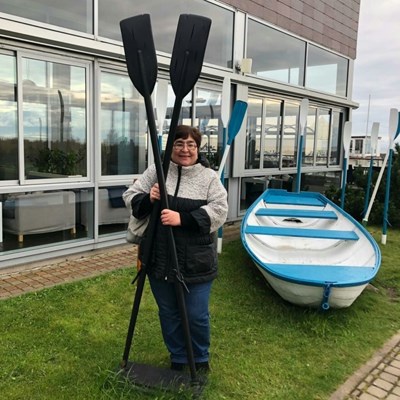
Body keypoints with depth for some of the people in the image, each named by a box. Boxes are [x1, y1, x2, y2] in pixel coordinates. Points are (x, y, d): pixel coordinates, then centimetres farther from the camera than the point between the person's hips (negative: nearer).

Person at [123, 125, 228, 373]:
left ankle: (201, 358, 36)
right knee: (169, 313, 17)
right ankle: (178, 358, 40)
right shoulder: (155, 171, 1)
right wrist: (148, 200, -20)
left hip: (196, 262, -2)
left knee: (197, 315, 7)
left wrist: (182, 218, -25)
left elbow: (219, 210, -14)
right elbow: (131, 197, 3)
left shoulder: (209, 177, -3)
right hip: (160, 260, 2)